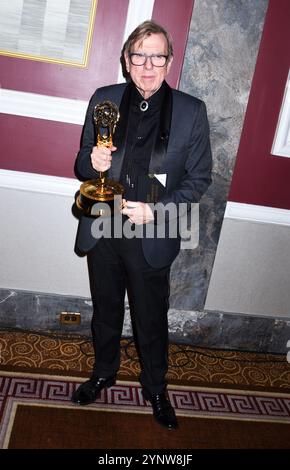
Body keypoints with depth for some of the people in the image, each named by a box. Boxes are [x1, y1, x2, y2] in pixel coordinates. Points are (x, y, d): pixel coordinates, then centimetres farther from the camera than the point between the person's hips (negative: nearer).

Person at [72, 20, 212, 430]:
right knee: (106, 311, 20)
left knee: (152, 320, 13)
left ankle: (155, 388, 38)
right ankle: (104, 372, 46)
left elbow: (199, 178, -4)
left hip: (152, 236, -2)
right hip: (102, 231, 2)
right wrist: (92, 163, -18)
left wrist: (156, 210, -17)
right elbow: (82, 166, 6)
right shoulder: (104, 100, 1)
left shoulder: (191, 112, -6)